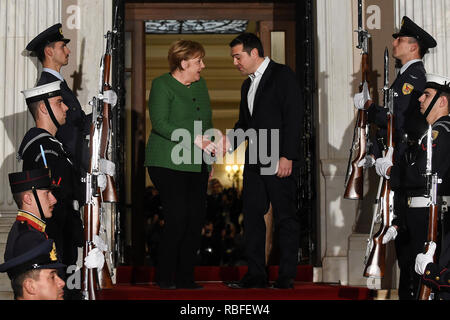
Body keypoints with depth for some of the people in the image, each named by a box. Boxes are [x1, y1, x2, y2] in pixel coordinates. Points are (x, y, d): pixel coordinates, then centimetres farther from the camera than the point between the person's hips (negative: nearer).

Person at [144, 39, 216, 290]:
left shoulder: (200, 84, 17)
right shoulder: (162, 85, -4)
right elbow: (160, 123, -15)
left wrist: (209, 156, 16)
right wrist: (195, 139, -21)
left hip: (196, 166, 7)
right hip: (169, 164, -7)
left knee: (197, 219, 0)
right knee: (178, 218, -12)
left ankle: (185, 277, 9)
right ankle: (164, 276, 3)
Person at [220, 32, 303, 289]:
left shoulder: (283, 75, -4)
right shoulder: (247, 85, 21)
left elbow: (294, 116, -12)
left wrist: (287, 156, -17)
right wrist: (229, 141, 2)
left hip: (280, 161, -8)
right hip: (255, 162, 8)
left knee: (286, 218, -1)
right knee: (252, 215, 6)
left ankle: (287, 276, 5)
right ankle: (256, 275, 12)